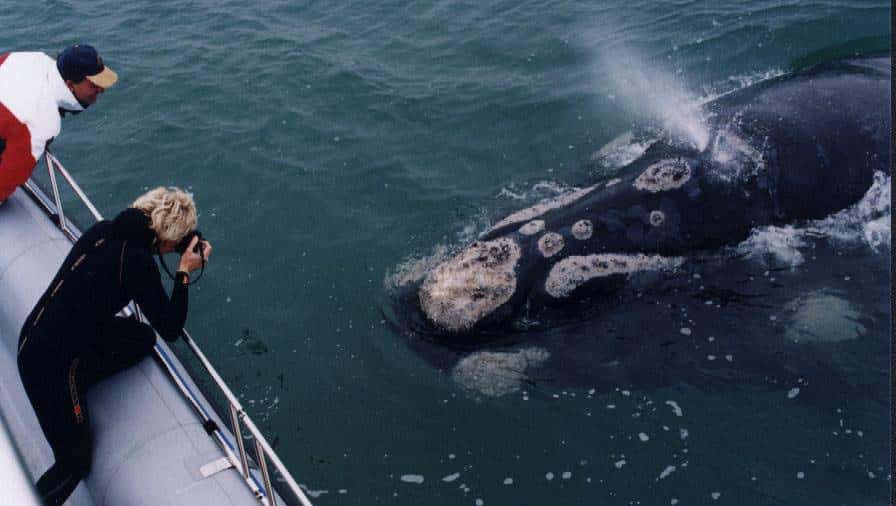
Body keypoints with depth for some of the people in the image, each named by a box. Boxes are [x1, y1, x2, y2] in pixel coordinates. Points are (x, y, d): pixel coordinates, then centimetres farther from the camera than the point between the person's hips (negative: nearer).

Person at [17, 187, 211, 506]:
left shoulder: (103, 230, -1)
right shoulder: (138, 262, -23)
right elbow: (170, 330, -15)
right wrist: (184, 273, -9)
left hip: (35, 335, 8)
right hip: (50, 365, -8)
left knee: (143, 338, 15)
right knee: (75, 463, 5)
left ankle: (77, 381, 12)